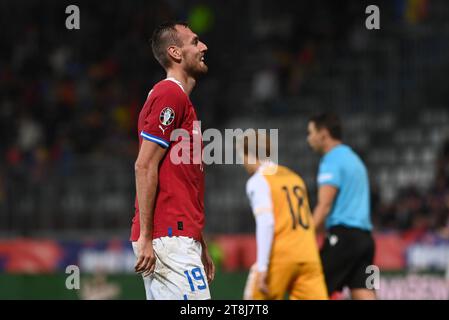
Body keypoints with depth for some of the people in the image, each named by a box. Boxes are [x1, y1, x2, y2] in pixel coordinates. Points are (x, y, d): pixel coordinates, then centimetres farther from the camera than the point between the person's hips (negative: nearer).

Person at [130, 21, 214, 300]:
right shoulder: (169, 95, -8)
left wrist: (201, 246, 22)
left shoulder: (180, 99, 22)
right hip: (169, 239, -10)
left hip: (183, 237, 10)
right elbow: (145, 167, -15)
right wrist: (145, 238, -20)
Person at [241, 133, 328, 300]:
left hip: (280, 256, -5)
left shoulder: (257, 181, -1)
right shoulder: (294, 177, 20)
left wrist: (262, 268, -18)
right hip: (309, 257, 5)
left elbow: (265, 223, -14)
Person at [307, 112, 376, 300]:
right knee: (364, 295, -1)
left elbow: (324, 206, -15)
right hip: (364, 235, 8)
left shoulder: (332, 161, -6)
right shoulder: (354, 159, 23)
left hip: (343, 235, -8)